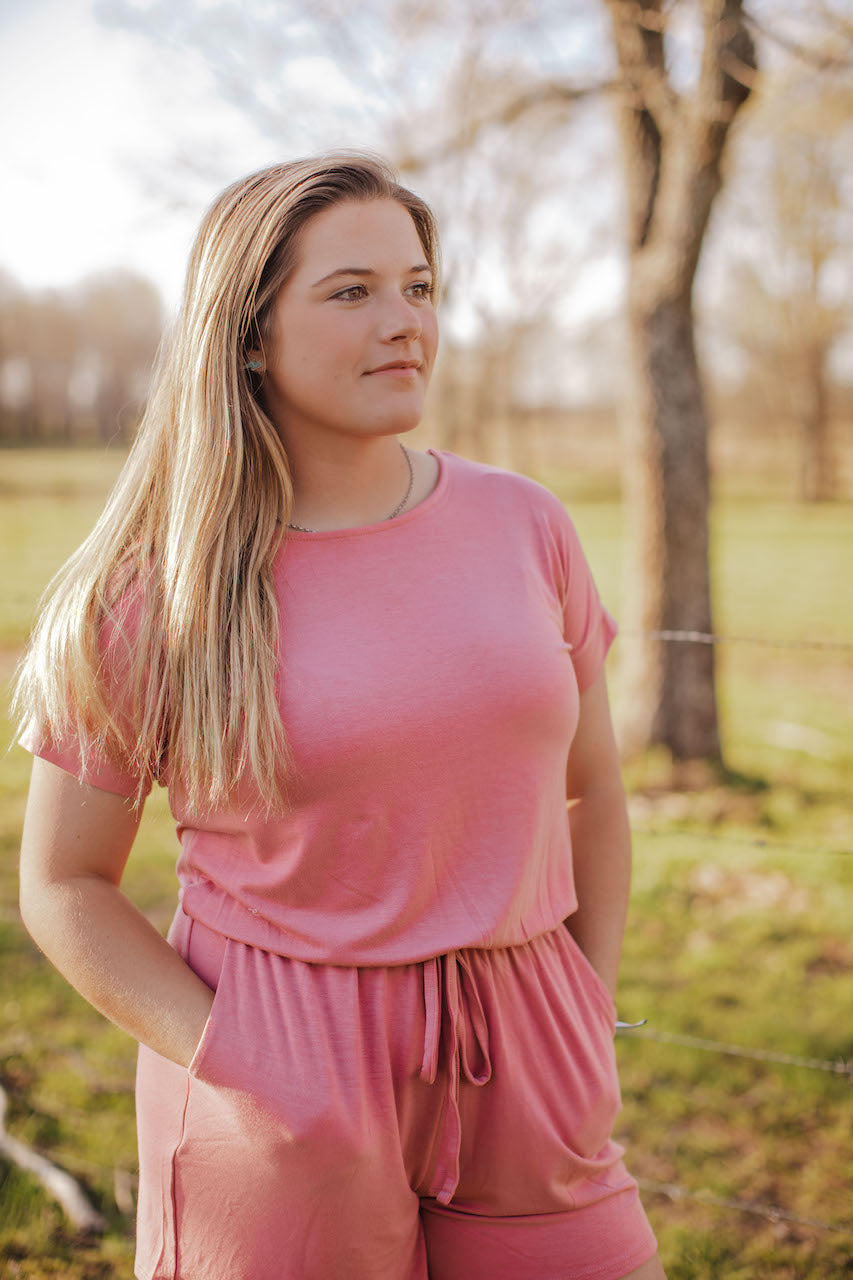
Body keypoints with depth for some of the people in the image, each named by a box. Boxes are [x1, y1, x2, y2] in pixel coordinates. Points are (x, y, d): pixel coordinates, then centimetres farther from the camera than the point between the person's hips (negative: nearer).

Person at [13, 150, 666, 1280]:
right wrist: (240, 1073, -10)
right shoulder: (151, 597, -8)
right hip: (283, 1096, -3)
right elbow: (64, 887, -1)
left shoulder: (523, 526, 0)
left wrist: (590, 1033, 6)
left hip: (518, 1066, 3)